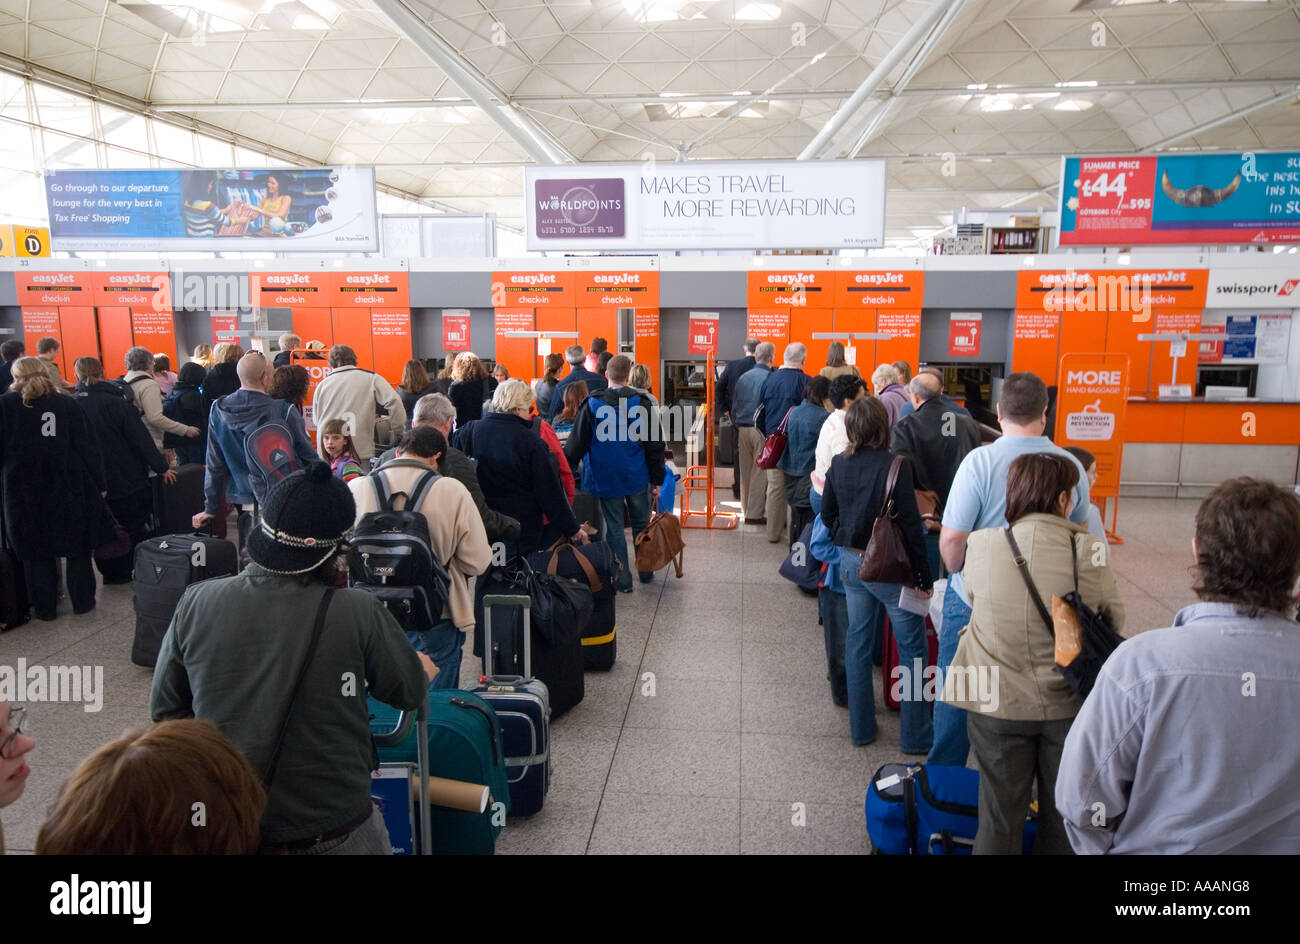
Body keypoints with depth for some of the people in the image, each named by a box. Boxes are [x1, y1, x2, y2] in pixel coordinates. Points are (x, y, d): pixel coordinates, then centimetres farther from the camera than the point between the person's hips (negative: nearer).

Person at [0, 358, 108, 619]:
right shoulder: (67, 404, -1)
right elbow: (88, 447, -2)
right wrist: (100, 484, 3)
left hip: (25, 492, -1)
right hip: (70, 489, 1)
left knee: (36, 551, 10)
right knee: (77, 548, 12)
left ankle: (45, 607, 17)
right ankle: (82, 601, 18)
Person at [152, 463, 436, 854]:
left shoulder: (195, 603, -12)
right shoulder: (359, 615, -21)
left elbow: (164, 708, 2)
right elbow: (411, 693, -4)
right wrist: (423, 668, 18)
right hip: (333, 831, -2)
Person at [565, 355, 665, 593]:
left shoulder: (592, 404, -8)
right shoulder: (640, 402, -7)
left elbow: (576, 444, -5)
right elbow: (654, 444, -4)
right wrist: (657, 480, 4)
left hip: (605, 478, -1)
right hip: (636, 476, 1)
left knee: (614, 527, 8)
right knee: (641, 524, 16)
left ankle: (623, 580, 12)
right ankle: (646, 572, 28)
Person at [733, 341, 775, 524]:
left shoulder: (743, 377, 8)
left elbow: (734, 405, 12)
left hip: (743, 429, 6)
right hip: (762, 429, -6)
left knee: (745, 472, 13)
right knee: (760, 472, -1)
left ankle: (747, 510, 22)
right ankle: (755, 514, 2)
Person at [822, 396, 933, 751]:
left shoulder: (839, 464, -2)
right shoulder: (896, 465, -19)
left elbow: (828, 516, 6)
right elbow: (910, 525, -17)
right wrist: (923, 577, -10)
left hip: (851, 563, 6)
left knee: (857, 640, 15)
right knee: (911, 647, 8)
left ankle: (861, 727, 27)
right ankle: (915, 735, 17)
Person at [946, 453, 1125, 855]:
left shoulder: (982, 545, -15)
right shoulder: (1089, 551, -15)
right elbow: (1115, 620, -2)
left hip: (998, 703, 0)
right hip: (1070, 702, 0)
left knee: (1000, 811, 16)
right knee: (1063, 813, 22)